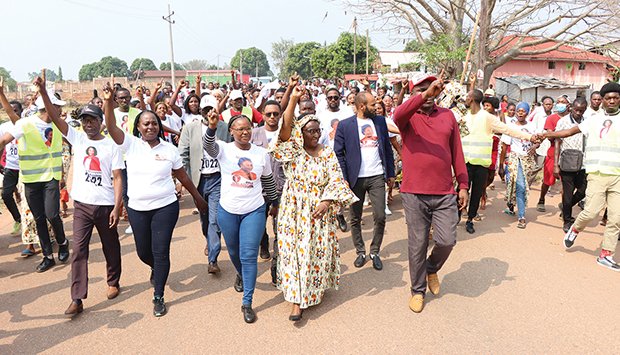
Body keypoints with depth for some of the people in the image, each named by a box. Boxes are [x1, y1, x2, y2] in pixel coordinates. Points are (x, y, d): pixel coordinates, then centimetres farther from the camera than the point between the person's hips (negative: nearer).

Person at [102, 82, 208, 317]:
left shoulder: (169, 149, -1)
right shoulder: (130, 144, -2)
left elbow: (182, 176, 9)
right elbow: (111, 127, -17)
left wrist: (197, 197, 14)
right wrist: (108, 102, -31)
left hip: (165, 207, -1)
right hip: (137, 209, 2)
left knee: (161, 252, -1)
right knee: (143, 252, 15)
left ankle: (158, 297, 16)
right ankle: (157, 269, 51)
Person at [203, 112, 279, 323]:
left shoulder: (262, 153, -1)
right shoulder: (224, 149, -7)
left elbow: (268, 180, 11)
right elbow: (208, 145, -30)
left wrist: (275, 203, 18)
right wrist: (212, 128, -49)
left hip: (254, 211, 0)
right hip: (227, 211, 1)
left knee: (249, 256, -4)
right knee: (234, 252, 20)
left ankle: (247, 303, 6)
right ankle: (241, 275, 53)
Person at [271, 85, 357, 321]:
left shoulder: (328, 154, 2)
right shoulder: (293, 151, -2)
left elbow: (336, 181, -2)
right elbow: (285, 128, -18)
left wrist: (326, 202, -16)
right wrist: (293, 100, -26)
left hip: (320, 211, 1)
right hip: (295, 211, -1)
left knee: (319, 250, 10)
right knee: (295, 250, 0)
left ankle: (316, 289, 34)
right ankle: (297, 301, 7)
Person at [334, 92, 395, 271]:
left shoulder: (380, 121, 8)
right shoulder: (345, 125, -3)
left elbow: (387, 148, 11)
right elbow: (338, 153, -5)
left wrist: (391, 173, 9)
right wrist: (343, 179, -11)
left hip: (377, 177, 2)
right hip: (356, 178, -2)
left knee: (380, 217, 1)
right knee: (355, 219, 8)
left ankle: (375, 252, 21)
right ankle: (360, 252, 26)